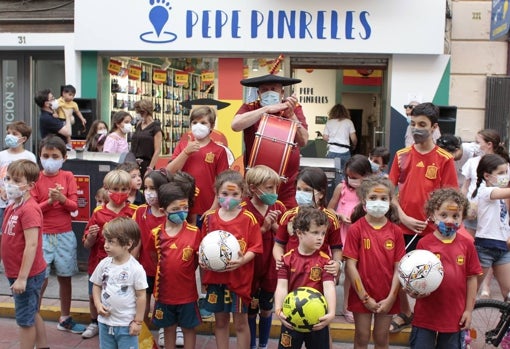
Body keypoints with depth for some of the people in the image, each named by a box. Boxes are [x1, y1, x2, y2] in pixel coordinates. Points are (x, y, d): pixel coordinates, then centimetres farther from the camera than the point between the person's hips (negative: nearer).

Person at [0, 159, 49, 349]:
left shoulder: (29, 209, -22)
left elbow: (31, 245, -25)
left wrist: (22, 278, -24)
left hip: (27, 275, -9)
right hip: (17, 273, 9)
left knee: (25, 319, 5)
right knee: (32, 315, 20)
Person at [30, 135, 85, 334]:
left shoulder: (68, 176, 1)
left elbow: (74, 206, -2)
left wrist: (62, 198, -20)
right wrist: (49, 201, -21)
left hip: (65, 235, 2)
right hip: (42, 236, -2)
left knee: (65, 277, 11)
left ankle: (65, 319, 25)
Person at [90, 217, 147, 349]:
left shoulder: (136, 269, -17)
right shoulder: (104, 264, -3)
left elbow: (141, 296, -11)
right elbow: (96, 285, 10)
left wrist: (138, 321, -9)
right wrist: (98, 304, -5)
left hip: (126, 323, -5)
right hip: (105, 321, 5)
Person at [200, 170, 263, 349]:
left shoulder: (249, 218, -10)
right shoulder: (209, 217, -1)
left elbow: (255, 247, -9)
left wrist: (242, 260, -25)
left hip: (240, 278, -3)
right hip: (215, 277, 3)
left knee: (241, 322, 9)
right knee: (220, 321, 16)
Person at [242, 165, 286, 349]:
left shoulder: (278, 207, -3)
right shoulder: (243, 210, -18)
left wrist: (275, 225, -20)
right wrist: (263, 228, -26)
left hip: (271, 266, 3)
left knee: (267, 309, 18)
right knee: (251, 309, 15)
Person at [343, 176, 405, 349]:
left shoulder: (395, 231, -2)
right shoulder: (356, 229, -10)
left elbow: (398, 267, -2)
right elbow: (350, 265, -11)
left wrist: (391, 298, -8)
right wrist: (365, 297, -11)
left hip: (386, 298, 2)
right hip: (361, 296, -2)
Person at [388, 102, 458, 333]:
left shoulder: (444, 159, -5)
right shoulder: (402, 155, 3)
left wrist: (434, 221, -14)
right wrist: (403, 217, -8)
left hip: (430, 230, -3)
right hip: (402, 227, 3)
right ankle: (404, 313, 33)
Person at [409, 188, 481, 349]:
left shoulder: (467, 245, -2)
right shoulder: (424, 243, -8)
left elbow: (471, 278, 3)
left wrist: (468, 310, 4)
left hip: (455, 316, 2)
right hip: (426, 315, -2)